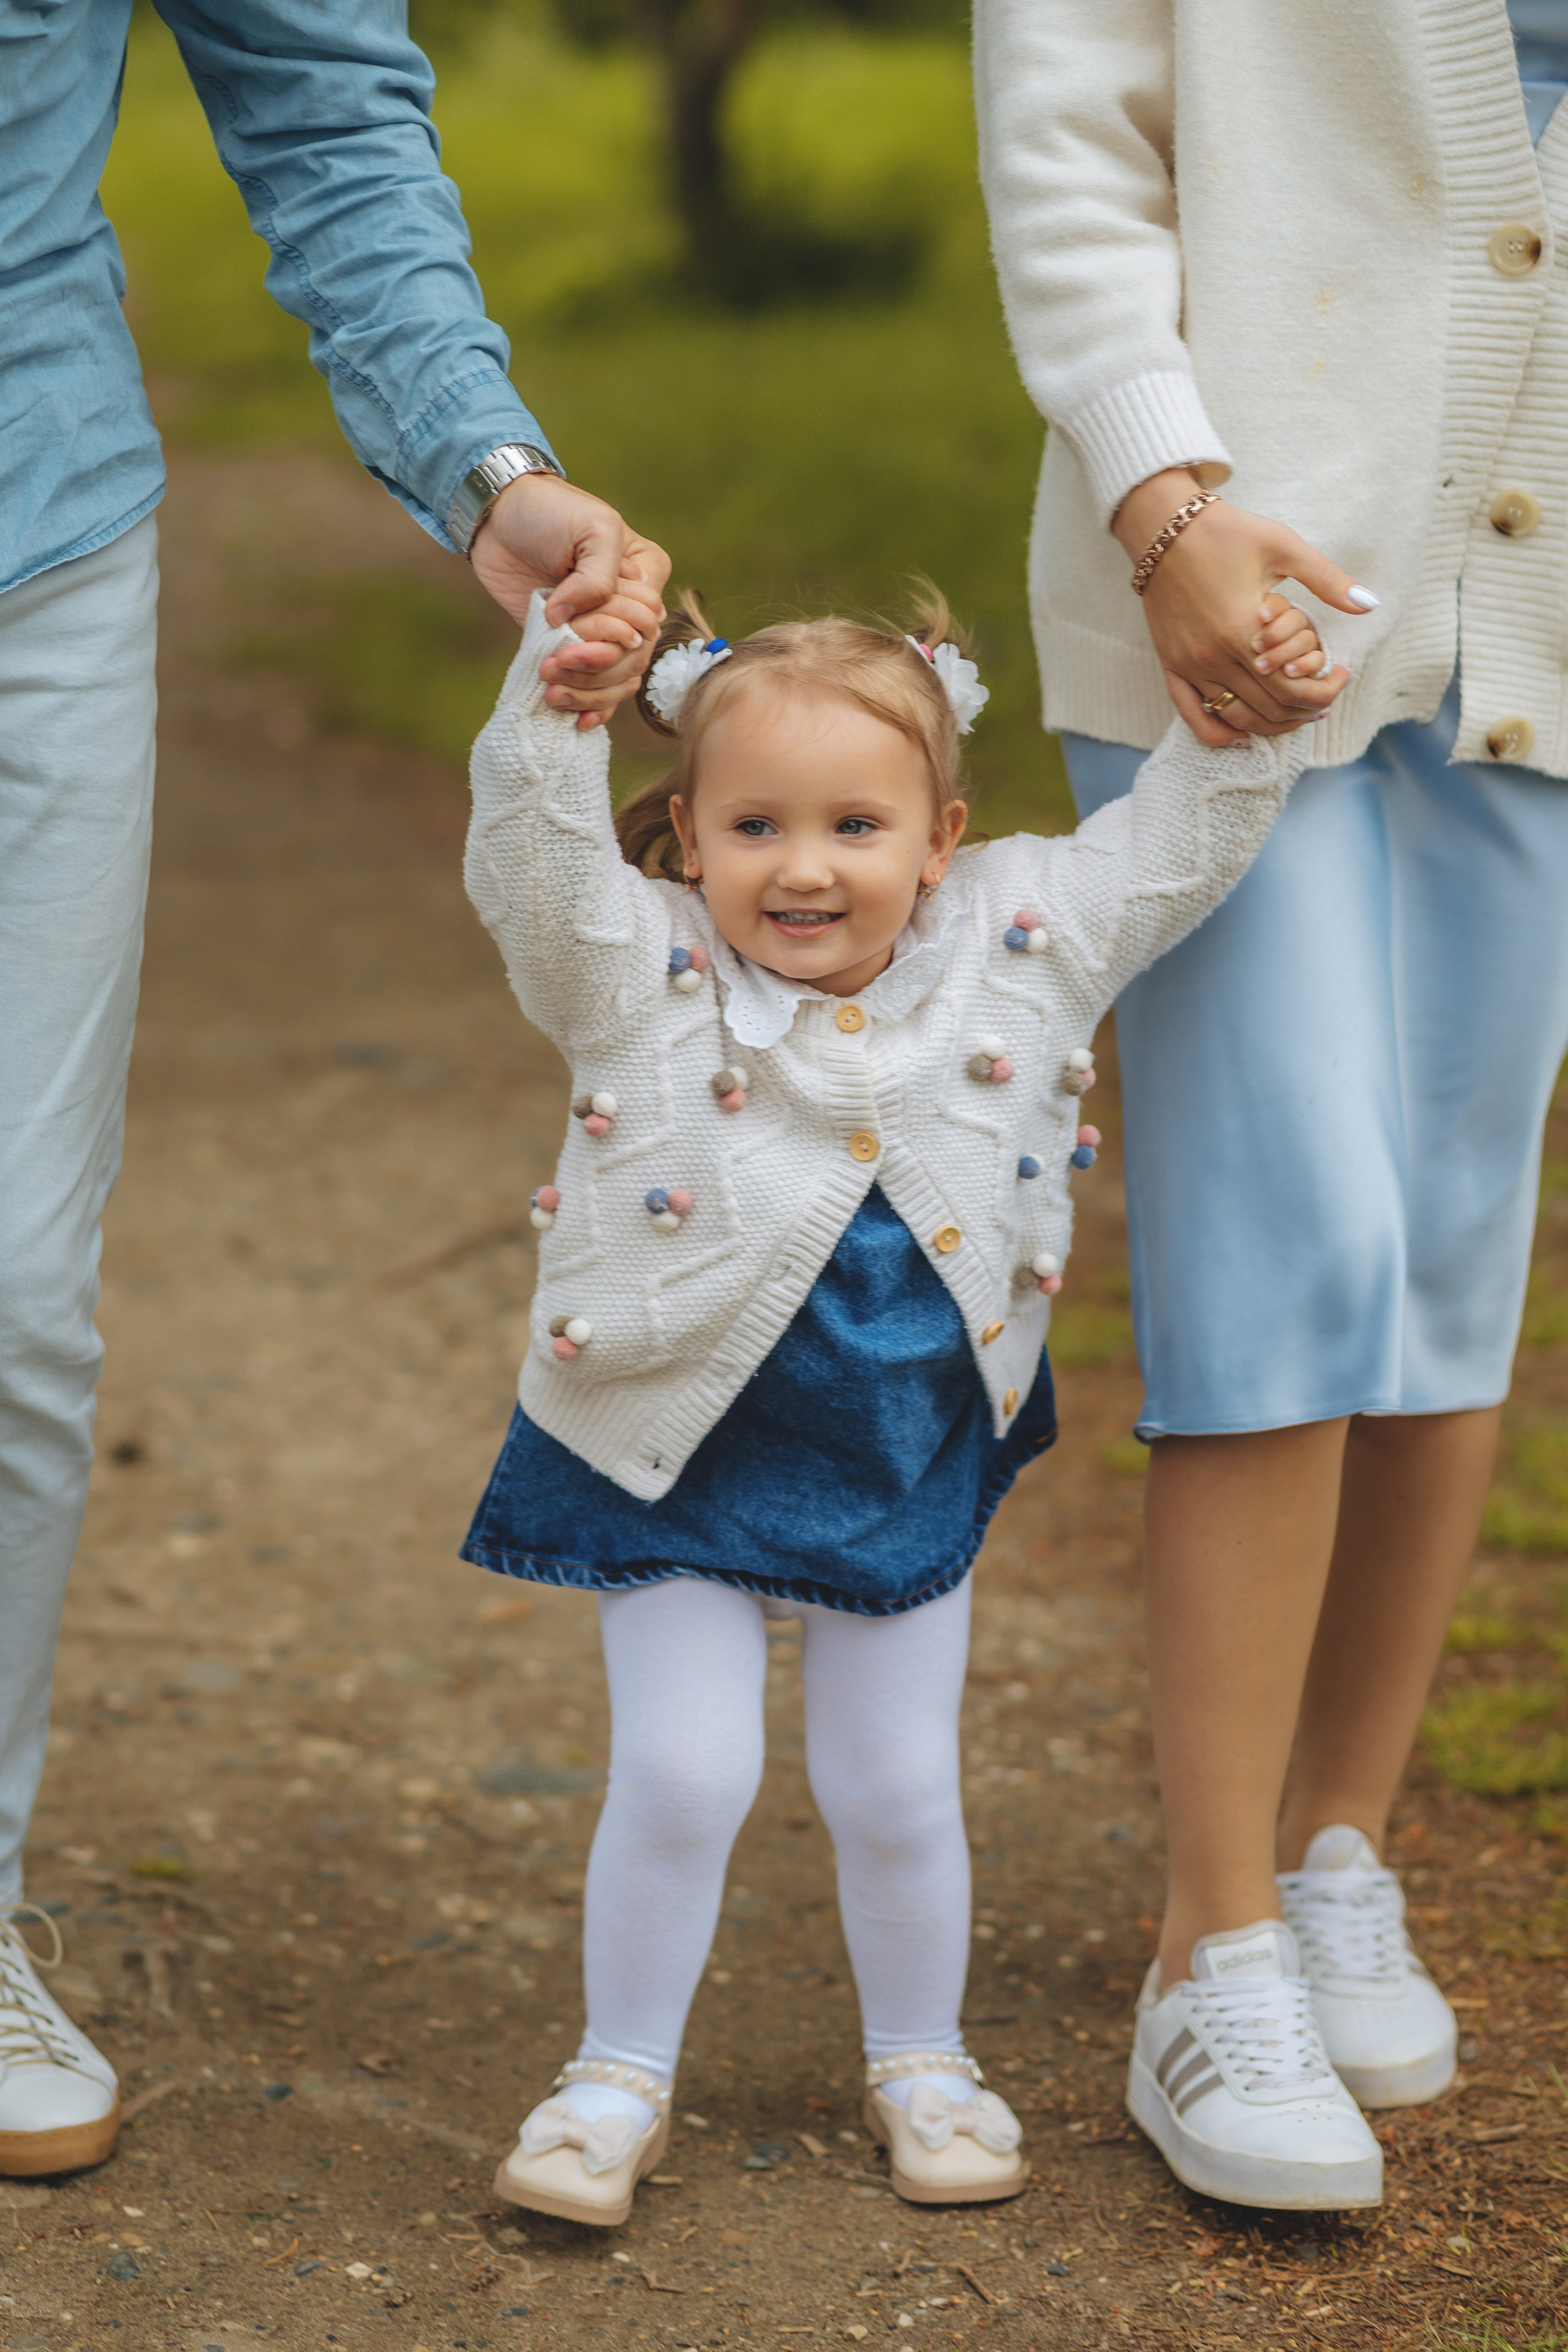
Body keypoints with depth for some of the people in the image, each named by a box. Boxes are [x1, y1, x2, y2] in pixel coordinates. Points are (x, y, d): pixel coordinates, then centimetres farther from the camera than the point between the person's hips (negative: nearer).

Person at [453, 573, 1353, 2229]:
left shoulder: (1021, 943, -6)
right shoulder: (642, 982, -15)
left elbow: (1187, 834, 0)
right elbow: (529, 851, -31)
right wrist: (565, 667, -43)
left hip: (912, 1464, 2)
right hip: (680, 1466, -2)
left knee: (895, 1789, 10)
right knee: (681, 1774, -4)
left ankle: (920, 2062, 33)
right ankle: (620, 2076, 17)